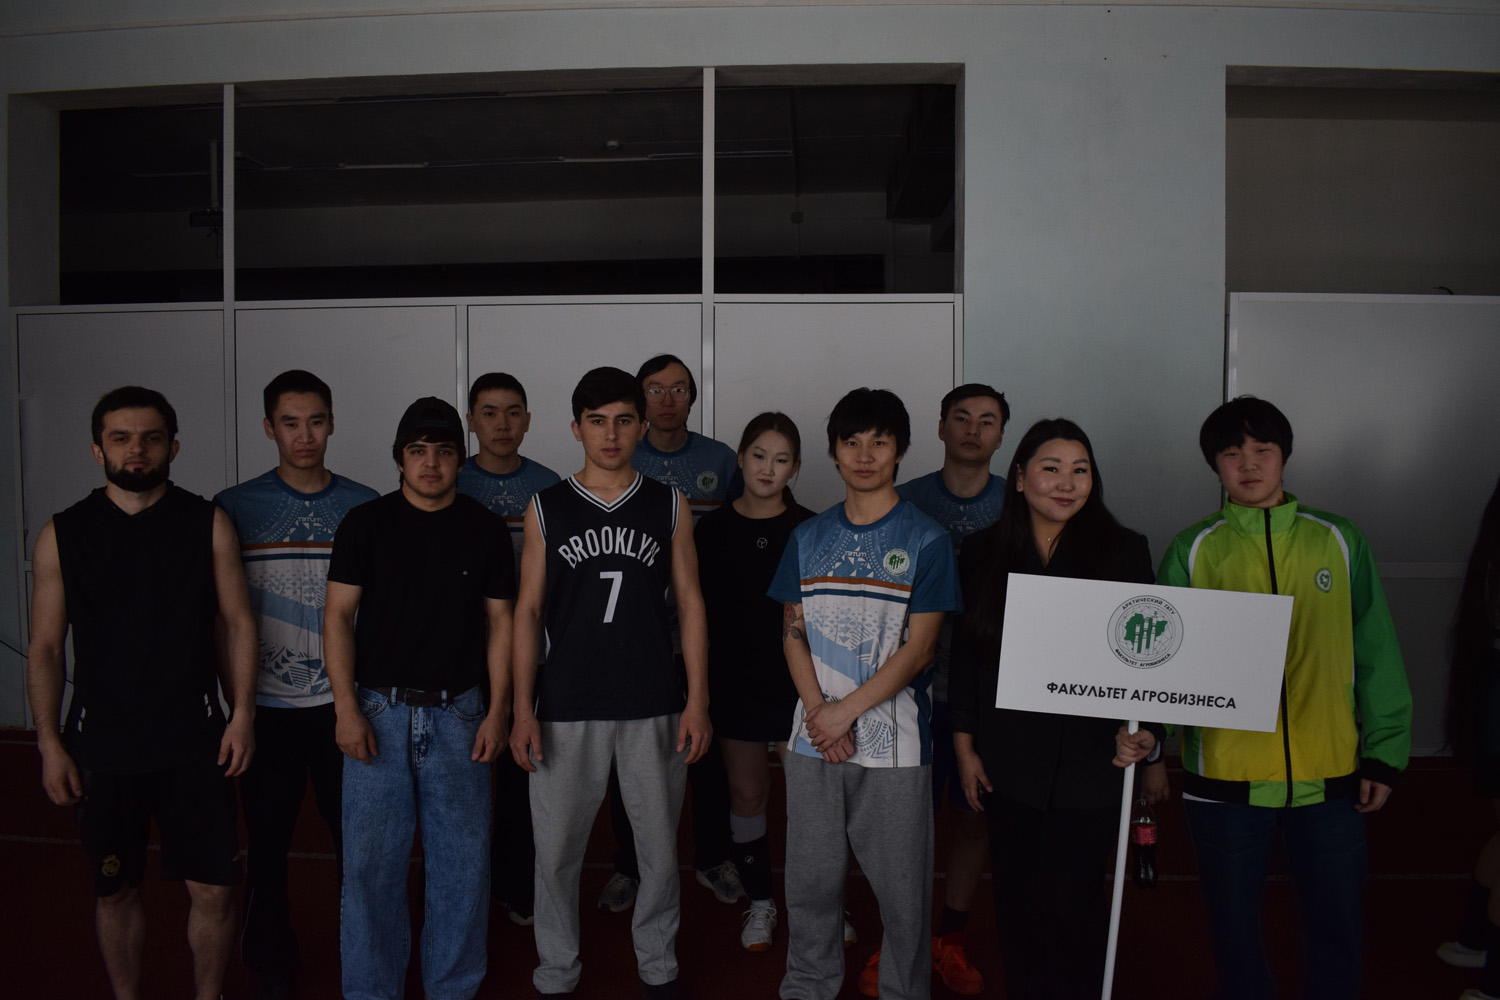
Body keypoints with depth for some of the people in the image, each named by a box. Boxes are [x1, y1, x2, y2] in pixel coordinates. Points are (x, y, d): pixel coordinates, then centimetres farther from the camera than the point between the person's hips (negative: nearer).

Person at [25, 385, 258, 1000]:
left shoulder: (208, 523, 0)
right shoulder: (63, 535, 1)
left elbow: (238, 622, 2)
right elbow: (44, 648, 4)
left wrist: (242, 713, -5)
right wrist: (49, 743, -1)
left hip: (194, 740, 0)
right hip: (101, 743, 1)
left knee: (213, 888, 3)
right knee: (116, 889, 13)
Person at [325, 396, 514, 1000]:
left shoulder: (485, 530, 4)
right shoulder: (366, 524, 2)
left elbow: (500, 620, 5)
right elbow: (339, 615, 1)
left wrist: (497, 712, -2)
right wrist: (346, 709, -7)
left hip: (457, 712, 1)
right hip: (378, 710, 0)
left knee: (462, 860, 6)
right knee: (371, 860, 4)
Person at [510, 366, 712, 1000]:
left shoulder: (669, 507, 5)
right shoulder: (546, 508, 4)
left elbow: (690, 603, 5)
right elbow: (528, 610, 4)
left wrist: (698, 700, -2)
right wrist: (523, 709, -3)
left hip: (653, 708, 1)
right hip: (566, 708, 0)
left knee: (660, 847, 10)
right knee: (556, 851, 8)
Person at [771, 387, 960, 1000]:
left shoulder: (925, 540, -3)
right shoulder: (809, 537, 8)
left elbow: (918, 649, -8)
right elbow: (793, 632, 6)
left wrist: (847, 709, -13)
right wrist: (818, 710, -8)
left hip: (893, 742, -3)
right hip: (814, 739, 3)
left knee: (902, 886, 6)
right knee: (810, 880, 14)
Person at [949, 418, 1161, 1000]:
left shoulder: (1124, 551, -2)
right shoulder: (983, 553, 3)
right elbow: (965, 655, 6)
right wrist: (965, 747, 4)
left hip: (1089, 761, -2)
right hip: (1007, 761, 2)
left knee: (1069, 902, 2)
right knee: (1018, 902, 13)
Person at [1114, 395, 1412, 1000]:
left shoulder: (1338, 540, 5)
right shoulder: (1192, 550, 0)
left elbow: (1376, 654, 7)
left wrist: (1383, 752, 5)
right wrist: (1145, 729, -18)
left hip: (1329, 773, 1)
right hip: (1225, 775, -1)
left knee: (1335, 925, 13)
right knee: (1234, 926, 13)